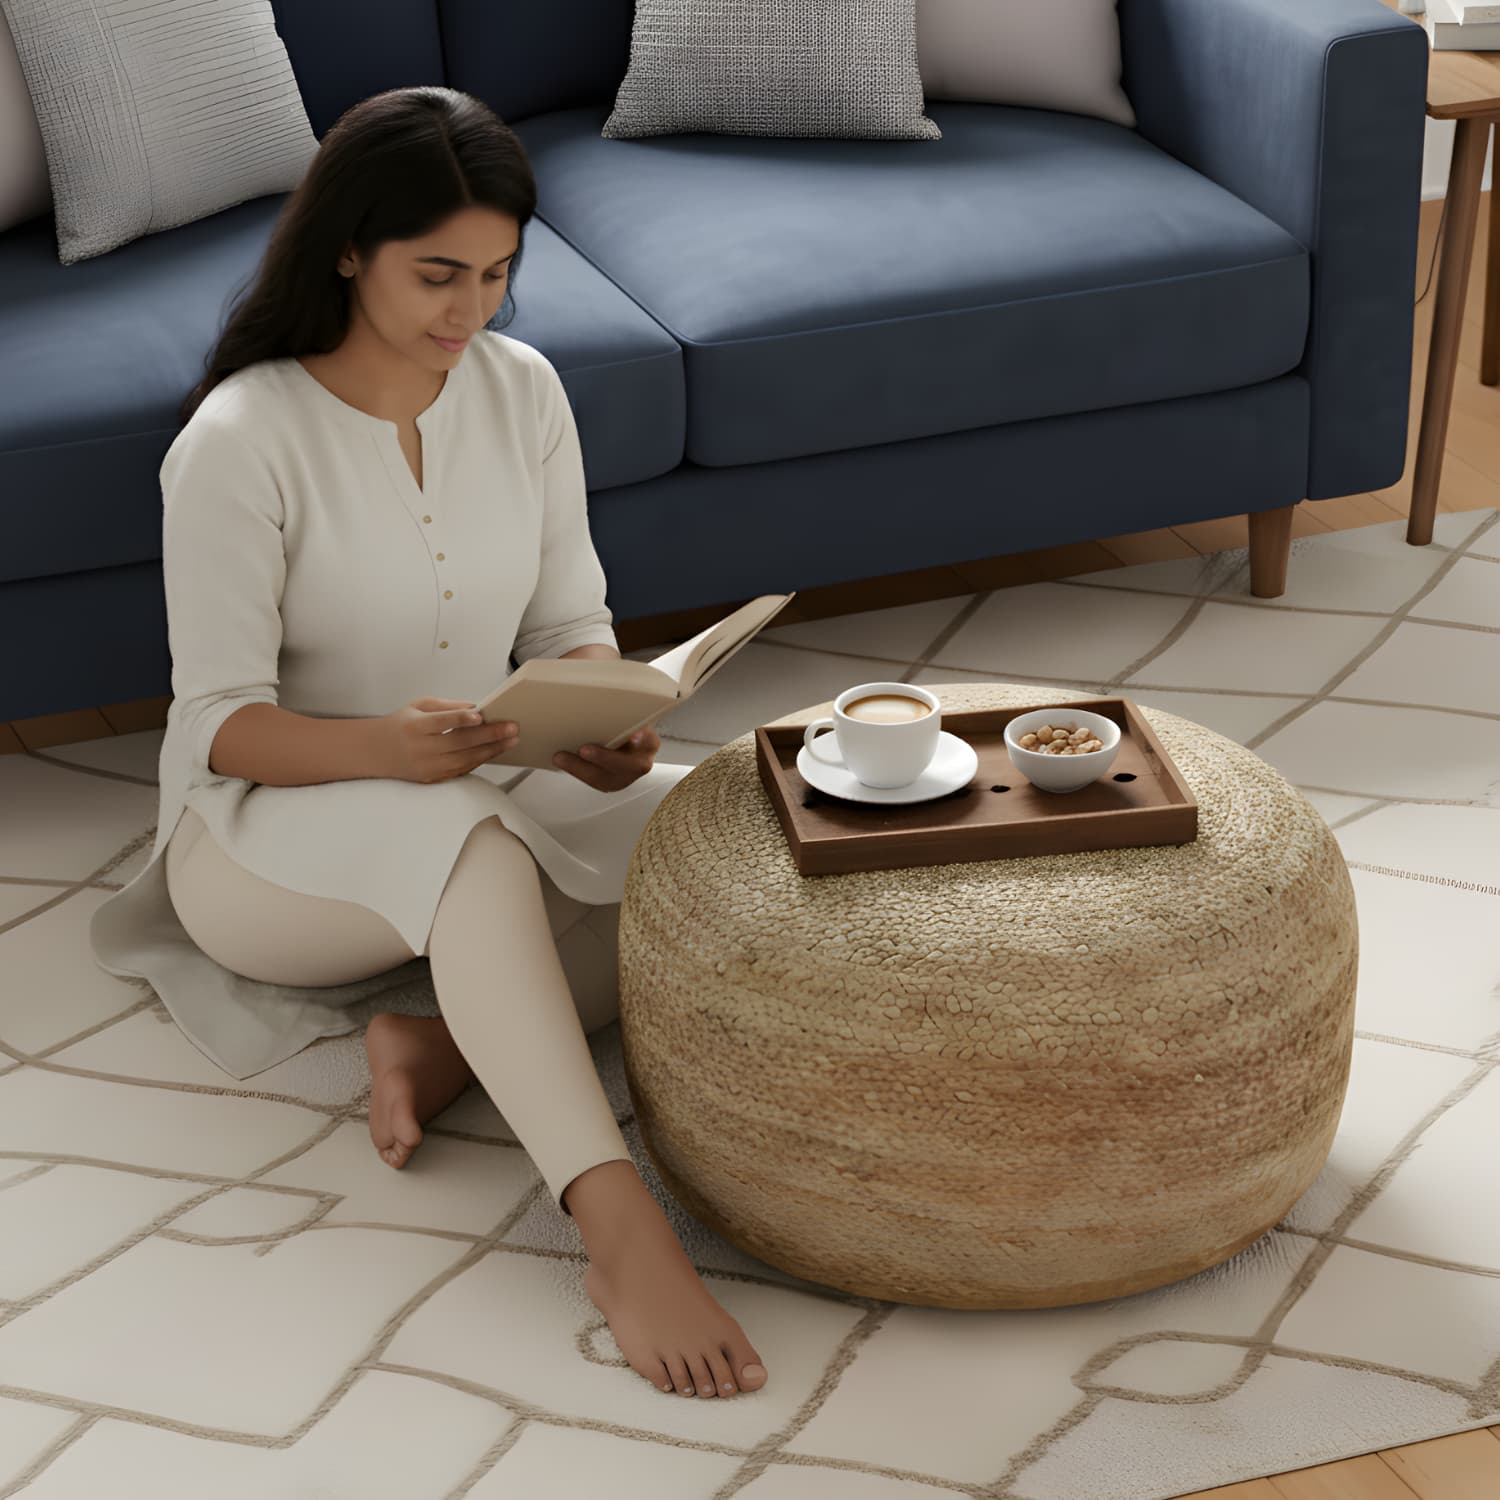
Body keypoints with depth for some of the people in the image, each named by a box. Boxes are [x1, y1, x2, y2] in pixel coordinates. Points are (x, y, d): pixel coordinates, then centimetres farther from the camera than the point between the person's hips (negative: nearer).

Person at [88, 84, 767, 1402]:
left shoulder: (521, 389, -3)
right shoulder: (242, 439, -18)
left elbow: (572, 625, 2)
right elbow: (221, 724, -19)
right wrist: (385, 747, -39)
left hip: (471, 798, 6)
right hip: (264, 826, -5)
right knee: (462, 832, -41)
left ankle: (448, 1041, -23)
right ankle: (619, 1230, -50)